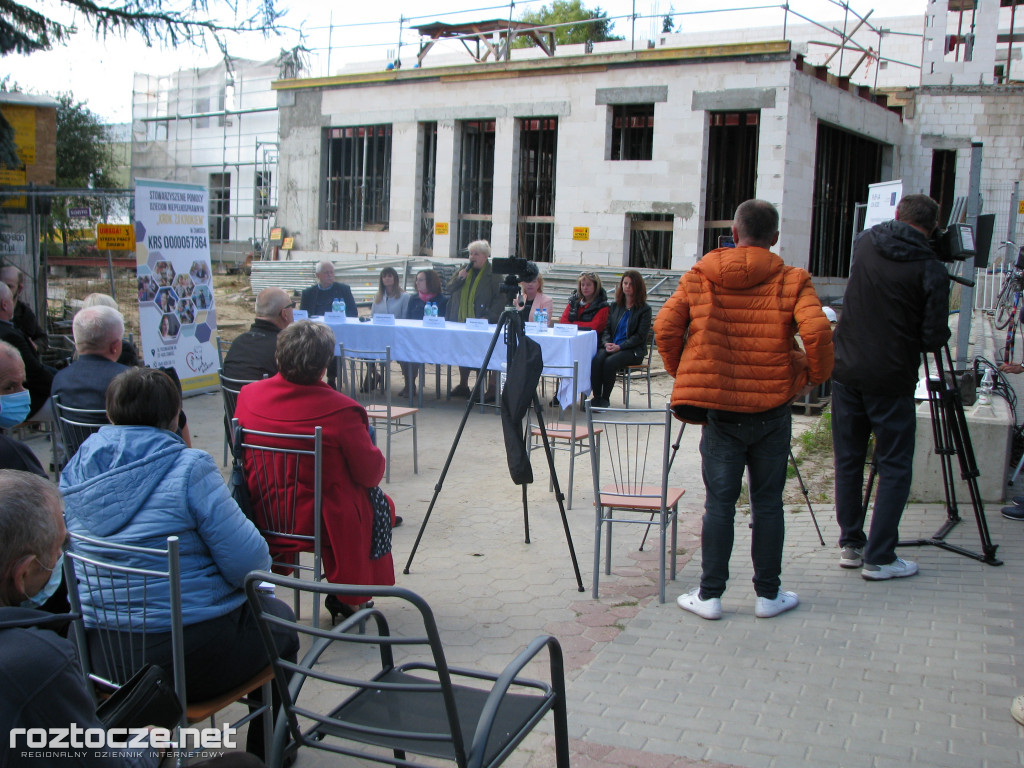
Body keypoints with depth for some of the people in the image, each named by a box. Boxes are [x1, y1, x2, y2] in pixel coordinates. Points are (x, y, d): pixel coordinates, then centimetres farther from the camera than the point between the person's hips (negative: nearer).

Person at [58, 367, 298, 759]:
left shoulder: (76, 471, 1)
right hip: (192, 657, -6)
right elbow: (248, 562, -19)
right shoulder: (188, 468, -18)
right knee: (278, 616, 24)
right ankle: (267, 749, 36)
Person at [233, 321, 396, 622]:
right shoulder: (340, 411, -23)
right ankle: (345, 597, 27)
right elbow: (371, 474, -12)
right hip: (323, 523, -6)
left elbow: (242, 456, 6)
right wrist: (375, 454, 10)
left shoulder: (247, 395, -8)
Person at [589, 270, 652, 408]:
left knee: (610, 362, -33)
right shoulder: (615, 306, 18)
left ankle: (605, 399, -19)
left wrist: (620, 346, -16)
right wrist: (606, 343, -7)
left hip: (633, 350, -4)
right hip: (611, 346, 4)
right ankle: (596, 397, -24)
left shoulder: (644, 309, 3)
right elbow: (607, 329, 16)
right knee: (597, 359, -30)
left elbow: (640, 336, -5)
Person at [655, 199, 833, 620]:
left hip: (719, 407, 1)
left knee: (719, 502, 7)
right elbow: (817, 332, -17)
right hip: (772, 408, -1)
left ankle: (709, 595, 10)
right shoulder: (791, 281, -3)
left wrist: (683, 373, 12)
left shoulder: (698, 278, 2)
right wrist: (815, 374, 0)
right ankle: (768, 594, 19)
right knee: (767, 502, 10)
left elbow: (665, 329, -2)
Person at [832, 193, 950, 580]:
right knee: (894, 468, 6)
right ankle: (879, 558, 6)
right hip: (890, 381, -4)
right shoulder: (931, 270, -11)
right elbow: (933, 340, -11)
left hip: (845, 371, 5)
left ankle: (851, 545, 22)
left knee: (848, 462, 14)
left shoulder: (865, 243, 2)